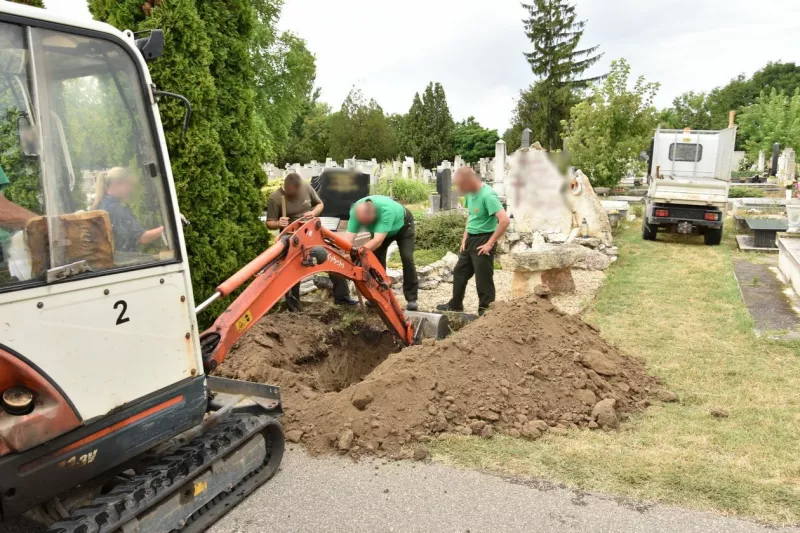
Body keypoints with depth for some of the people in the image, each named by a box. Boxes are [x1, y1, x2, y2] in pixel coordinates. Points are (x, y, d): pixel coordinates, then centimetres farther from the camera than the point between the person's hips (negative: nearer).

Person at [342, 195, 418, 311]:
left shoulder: (386, 209, -47)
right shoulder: (356, 211, -33)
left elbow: (378, 240, -50)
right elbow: (349, 236, -36)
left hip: (403, 225, -4)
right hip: (379, 228, 4)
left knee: (406, 258, -16)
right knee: (376, 257, -7)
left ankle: (411, 298, -8)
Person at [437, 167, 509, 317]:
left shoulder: (488, 195, -24)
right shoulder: (470, 193, 3)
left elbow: (505, 220, -29)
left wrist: (490, 243, -23)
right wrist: (465, 236, 11)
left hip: (482, 240, -9)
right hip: (470, 239, 9)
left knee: (483, 278, 0)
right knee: (460, 271, 20)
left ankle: (486, 311, 14)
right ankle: (455, 305, 36)